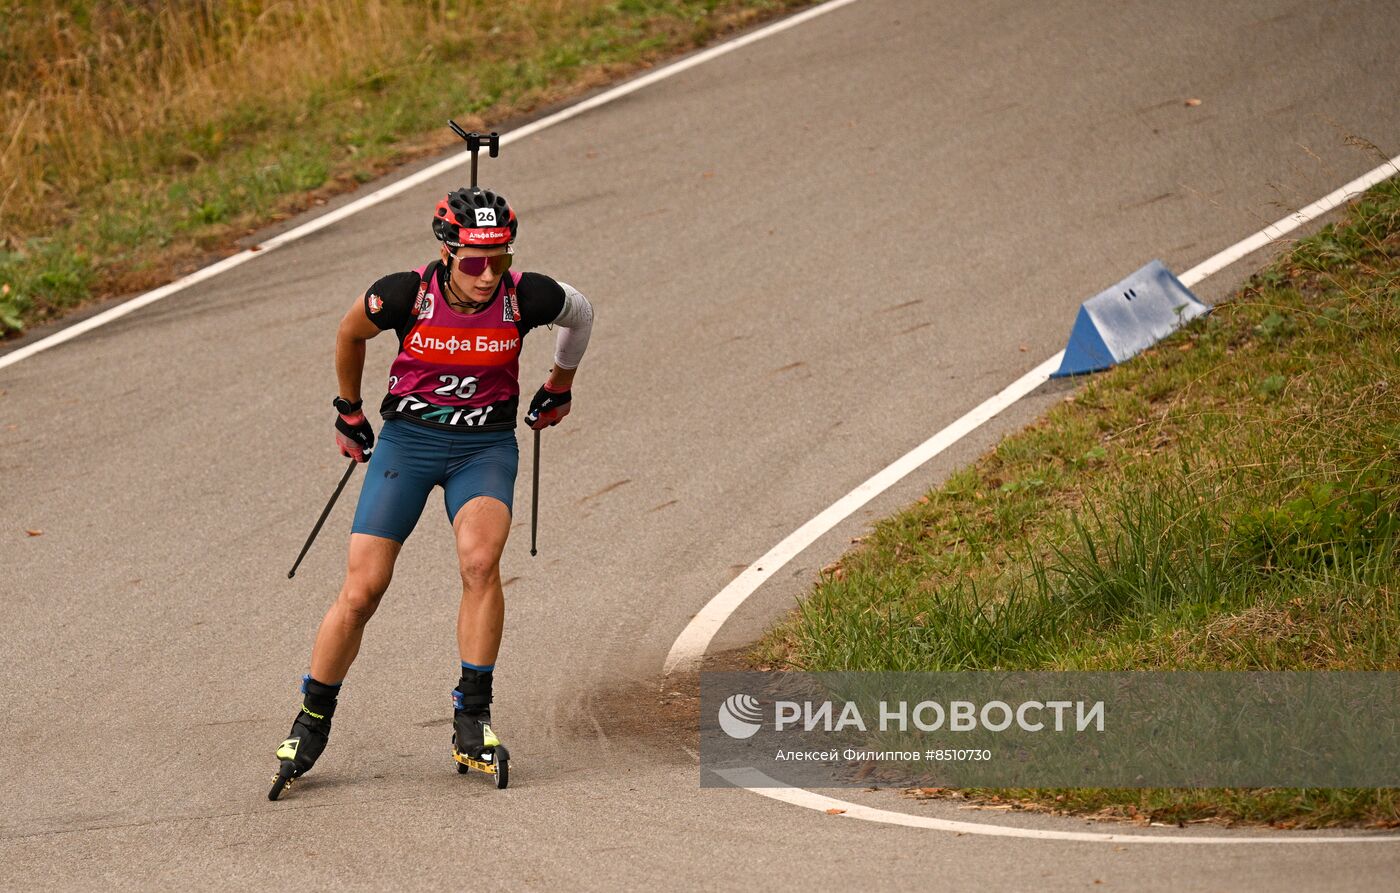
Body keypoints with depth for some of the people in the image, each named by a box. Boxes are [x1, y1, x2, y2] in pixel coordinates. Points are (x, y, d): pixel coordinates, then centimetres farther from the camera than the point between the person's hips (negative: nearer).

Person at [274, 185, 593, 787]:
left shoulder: (526, 297, -16)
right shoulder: (406, 295, -19)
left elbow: (580, 314, 9)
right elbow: (350, 332, 5)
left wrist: (559, 388, 23)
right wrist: (349, 413, 16)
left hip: (485, 447, 0)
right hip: (407, 439, 0)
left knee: (480, 560, -27)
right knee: (362, 590, -6)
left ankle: (472, 716, -16)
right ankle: (314, 719, 13)